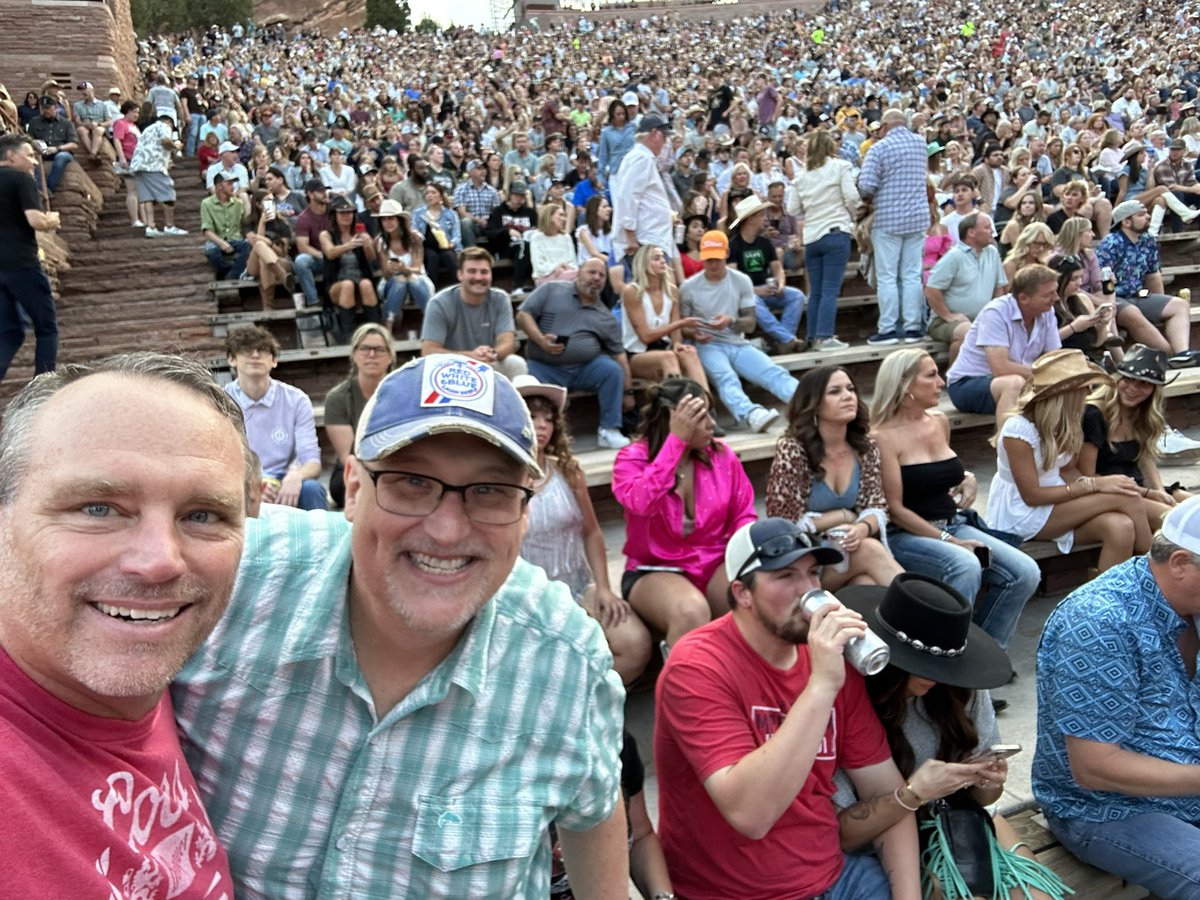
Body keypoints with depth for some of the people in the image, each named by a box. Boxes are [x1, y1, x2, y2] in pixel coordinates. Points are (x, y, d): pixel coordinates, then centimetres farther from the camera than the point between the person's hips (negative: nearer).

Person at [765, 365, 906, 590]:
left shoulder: (866, 448, 4)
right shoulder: (791, 451, -12)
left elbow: (877, 507, 2)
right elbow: (785, 524, -10)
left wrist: (863, 527, -22)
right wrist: (844, 517, -8)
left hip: (852, 548, 4)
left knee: (869, 586, -31)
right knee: (869, 550, -30)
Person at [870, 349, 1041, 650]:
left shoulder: (939, 421, 11)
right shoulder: (883, 436, -12)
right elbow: (895, 508, -14)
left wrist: (967, 479, 8)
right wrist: (948, 540, -17)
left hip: (954, 523, 8)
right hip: (906, 535, -7)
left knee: (1025, 572, -10)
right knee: (965, 565, -35)